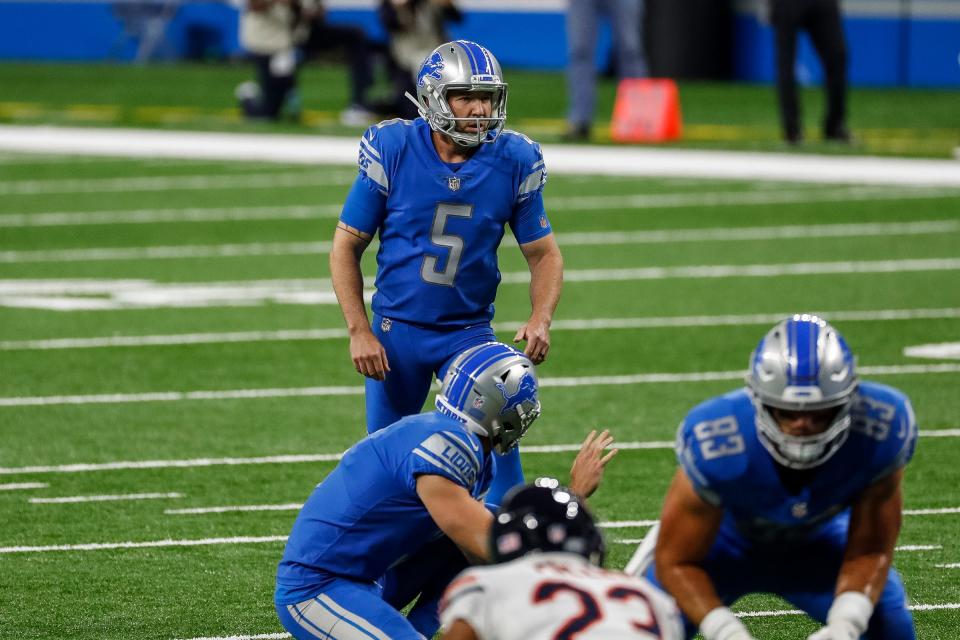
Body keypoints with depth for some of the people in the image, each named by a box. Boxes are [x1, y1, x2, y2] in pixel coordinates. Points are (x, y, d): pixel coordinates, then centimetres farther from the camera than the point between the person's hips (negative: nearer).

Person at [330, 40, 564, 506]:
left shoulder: (513, 162, -10)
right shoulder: (392, 151, -13)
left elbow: (544, 254, 1)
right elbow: (346, 246, -5)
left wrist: (540, 319, -17)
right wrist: (359, 331, -11)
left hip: (469, 330, 0)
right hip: (396, 328, 0)